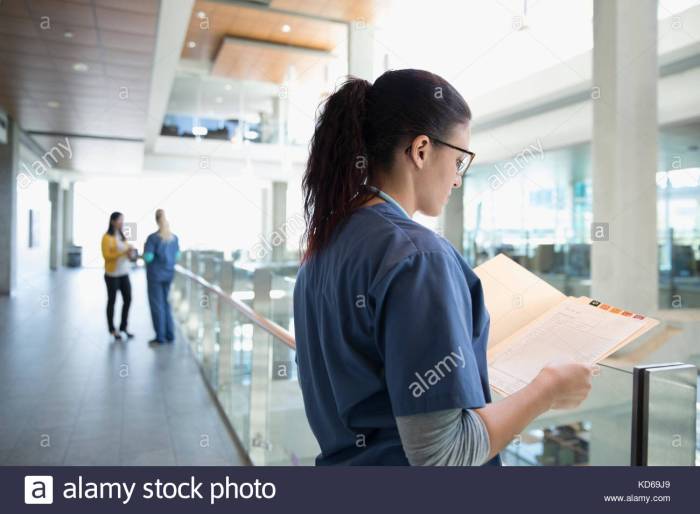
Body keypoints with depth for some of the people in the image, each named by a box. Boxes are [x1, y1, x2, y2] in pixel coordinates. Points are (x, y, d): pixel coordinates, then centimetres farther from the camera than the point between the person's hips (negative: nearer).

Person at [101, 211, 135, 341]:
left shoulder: (122, 236, 11)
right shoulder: (107, 237, -10)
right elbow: (106, 255, -16)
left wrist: (130, 254, -8)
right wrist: (124, 252, -25)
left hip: (124, 273, 6)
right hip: (112, 274, -6)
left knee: (128, 299, 3)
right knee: (112, 301, 5)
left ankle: (123, 327, 17)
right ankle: (112, 329, 18)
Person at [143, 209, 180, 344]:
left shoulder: (152, 238, -16)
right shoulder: (174, 237, 2)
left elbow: (147, 258, -18)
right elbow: (176, 256, 9)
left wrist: (142, 255, 3)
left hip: (155, 274, -5)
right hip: (168, 273, 5)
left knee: (156, 304, 3)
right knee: (165, 303, 16)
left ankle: (160, 337, 7)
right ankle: (169, 334, 16)